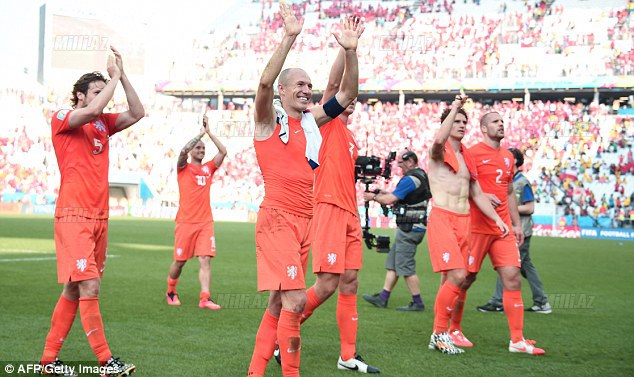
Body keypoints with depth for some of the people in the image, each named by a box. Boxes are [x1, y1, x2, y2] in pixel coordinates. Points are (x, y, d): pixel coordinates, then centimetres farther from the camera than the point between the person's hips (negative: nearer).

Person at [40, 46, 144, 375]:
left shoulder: (103, 123, 17)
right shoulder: (61, 119, -2)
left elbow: (137, 113, 8)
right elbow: (92, 111, -21)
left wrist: (123, 76, 3)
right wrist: (115, 75, -10)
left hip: (99, 216, 8)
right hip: (74, 215, -8)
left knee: (74, 290, 9)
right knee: (89, 288, -13)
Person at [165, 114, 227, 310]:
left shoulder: (208, 168, 14)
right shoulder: (183, 168, 4)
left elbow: (223, 152, 3)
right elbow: (183, 150, -16)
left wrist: (209, 132, 1)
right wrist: (200, 133, -11)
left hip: (206, 222, 3)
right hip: (186, 222, -3)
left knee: (206, 260, -9)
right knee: (179, 261, 5)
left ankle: (205, 299, -13)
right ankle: (170, 292, 27)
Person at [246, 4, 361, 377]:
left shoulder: (312, 120, 15)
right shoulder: (270, 118, -2)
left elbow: (349, 92, 13)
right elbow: (265, 82, -22)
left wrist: (350, 50, -1)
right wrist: (290, 37, -28)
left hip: (305, 220, 7)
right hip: (277, 218, -7)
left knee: (279, 301, 11)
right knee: (295, 300, -15)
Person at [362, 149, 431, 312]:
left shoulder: (410, 179, -17)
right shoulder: (422, 175, 15)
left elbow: (390, 200, -17)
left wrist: (374, 197, 0)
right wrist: (385, 194, 8)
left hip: (409, 228, -10)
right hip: (412, 227, 10)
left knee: (405, 265, -6)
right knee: (392, 263, 12)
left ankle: (417, 303, -2)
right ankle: (382, 298, 14)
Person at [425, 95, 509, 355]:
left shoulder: (467, 158, 20)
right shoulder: (439, 151, -1)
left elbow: (477, 194, 22)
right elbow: (438, 140, -28)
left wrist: (496, 218, 11)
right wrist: (455, 107, -20)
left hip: (464, 222, 7)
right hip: (441, 219, -7)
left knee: (450, 280, 6)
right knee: (457, 276, -19)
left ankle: (439, 336, 13)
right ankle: (440, 332, -6)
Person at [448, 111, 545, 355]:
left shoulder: (507, 157, 16)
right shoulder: (472, 154, -6)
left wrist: (516, 223, 18)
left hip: (503, 228, 6)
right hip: (477, 227, -6)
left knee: (513, 278, -2)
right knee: (465, 279, 2)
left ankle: (517, 340, -1)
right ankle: (454, 330, 19)